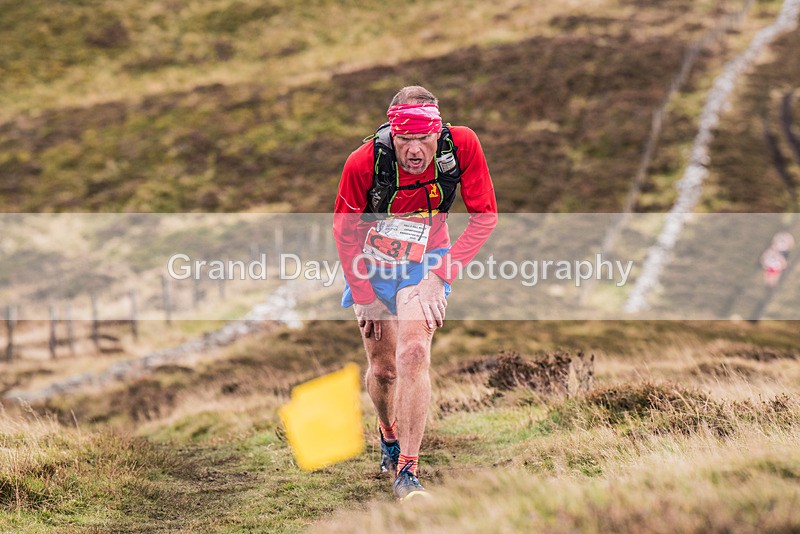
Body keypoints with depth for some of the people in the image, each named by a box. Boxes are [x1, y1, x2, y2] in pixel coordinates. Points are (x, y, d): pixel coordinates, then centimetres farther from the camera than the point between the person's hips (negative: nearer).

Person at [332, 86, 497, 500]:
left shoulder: (461, 145, -26)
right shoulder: (364, 162, -27)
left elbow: (484, 216, -14)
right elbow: (344, 230, -11)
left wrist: (443, 274, -21)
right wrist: (364, 296, -10)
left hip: (425, 262, 0)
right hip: (372, 263, 1)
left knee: (414, 354, -21)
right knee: (383, 368, 7)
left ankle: (407, 472, -15)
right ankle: (388, 434, 42)